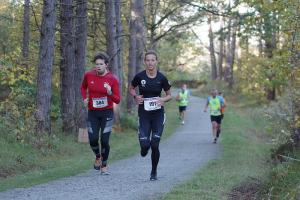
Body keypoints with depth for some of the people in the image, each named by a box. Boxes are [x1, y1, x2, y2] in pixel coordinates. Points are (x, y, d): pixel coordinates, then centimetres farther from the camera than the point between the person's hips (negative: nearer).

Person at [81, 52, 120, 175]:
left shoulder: (112, 79, -9)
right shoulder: (88, 75, -2)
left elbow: (117, 100, -7)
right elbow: (83, 87, 20)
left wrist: (110, 93, -26)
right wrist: (85, 98, 2)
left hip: (107, 113, -2)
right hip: (92, 113, 2)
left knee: (104, 140, -6)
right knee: (93, 140, -6)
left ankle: (104, 165, 15)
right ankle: (98, 157, 26)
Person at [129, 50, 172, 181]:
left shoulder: (161, 78, -5)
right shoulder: (139, 76, -6)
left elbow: (169, 95, 7)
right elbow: (131, 88, 13)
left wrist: (163, 100, -15)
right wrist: (135, 96, -8)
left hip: (158, 115, 0)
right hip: (144, 115, 0)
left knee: (155, 144, -6)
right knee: (144, 144, -11)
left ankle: (154, 172, 16)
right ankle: (144, 148, 29)